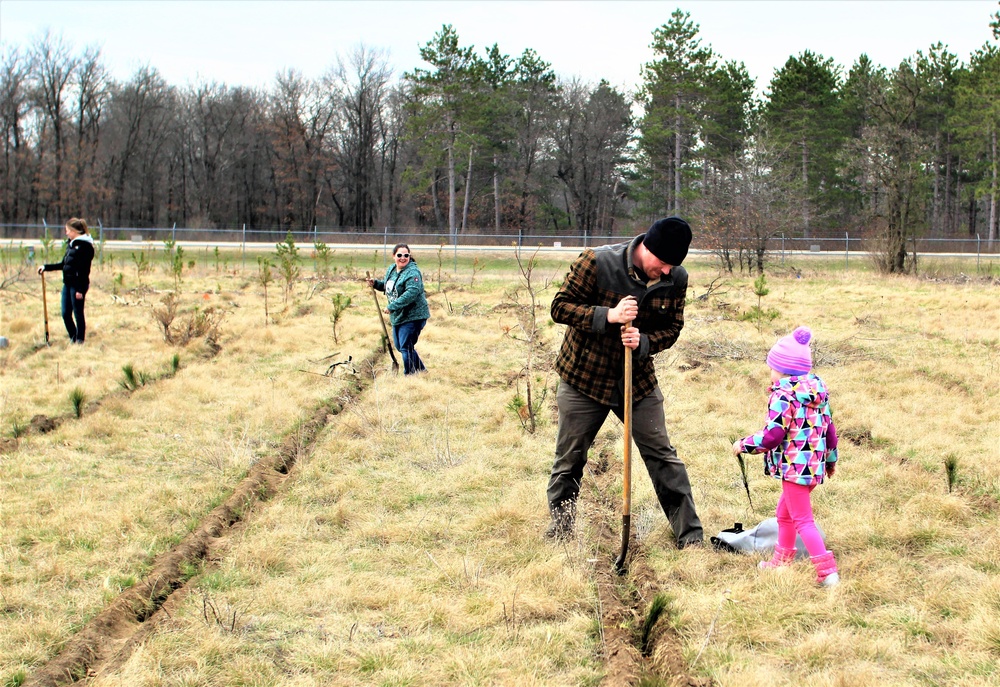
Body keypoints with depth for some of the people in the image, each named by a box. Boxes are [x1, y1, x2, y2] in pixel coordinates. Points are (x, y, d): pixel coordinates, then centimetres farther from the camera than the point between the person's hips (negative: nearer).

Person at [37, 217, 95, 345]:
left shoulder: (85, 246, -14)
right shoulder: (71, 244, 14)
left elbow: (84, 270, -17)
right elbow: (64, 265, 22)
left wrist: (80, 289, -19)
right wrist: (46, 267, 19)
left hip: (78, 285, -9)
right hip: (67, 283, 9)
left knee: (78, 313, 1)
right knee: (66, 313, 11)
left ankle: (80, 339, 12)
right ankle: (73, 338, 24)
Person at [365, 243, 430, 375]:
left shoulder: (412, 272, -20)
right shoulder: (391, 270, 8)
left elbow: (412, 293, -32)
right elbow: (387, 286, 27)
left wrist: (392, 306, -32)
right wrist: (375, 283, 6)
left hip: (413, 316, -10)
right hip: (398, 316, 10)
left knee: (406, 348, -9)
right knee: (400, 346, 19)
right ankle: (421, 370, 34)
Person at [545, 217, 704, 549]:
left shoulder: (676, 279, -9)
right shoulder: (596, 262, -20)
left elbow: (672, 328, 1)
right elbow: (560, 307, -15)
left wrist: (643, 342, -21)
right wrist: (608, 315, -29)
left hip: (638, 380, 2)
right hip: (584, 378, -2)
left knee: (663, 456, 2)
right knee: (569, 459, 8)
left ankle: (690, 537, 10)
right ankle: (559, 530, 28)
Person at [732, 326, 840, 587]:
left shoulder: (783, 396, -18)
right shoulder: (818, 392, 8)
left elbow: (773, 434, -22)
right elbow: (829, 428, 14)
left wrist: (744, 444, -9)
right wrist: (830, 459, 26)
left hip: (794, 467, -9)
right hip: (814, 465, 9)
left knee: (802, 520, -4)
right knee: (785, 513, 24)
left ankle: (827, 571, -9)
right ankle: (782, 558, 37)